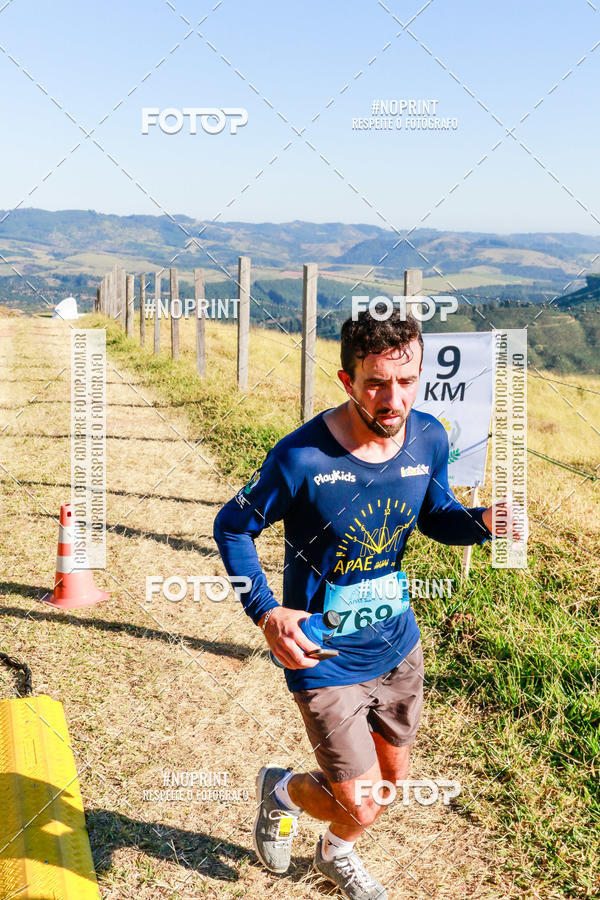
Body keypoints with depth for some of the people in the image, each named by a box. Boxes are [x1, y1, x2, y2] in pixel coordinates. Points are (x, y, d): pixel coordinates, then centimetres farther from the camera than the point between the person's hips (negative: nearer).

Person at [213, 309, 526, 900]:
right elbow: (232, 527, -12)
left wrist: (483, 521, -15)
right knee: (361, 806, -1)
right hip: (324, 658, -5)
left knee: (391, 778, 23)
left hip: (398, 645, 6)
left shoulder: (429, 438, -11)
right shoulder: (301, 457, -26)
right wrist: (266, 611, -24)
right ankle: (281, 791, 34)